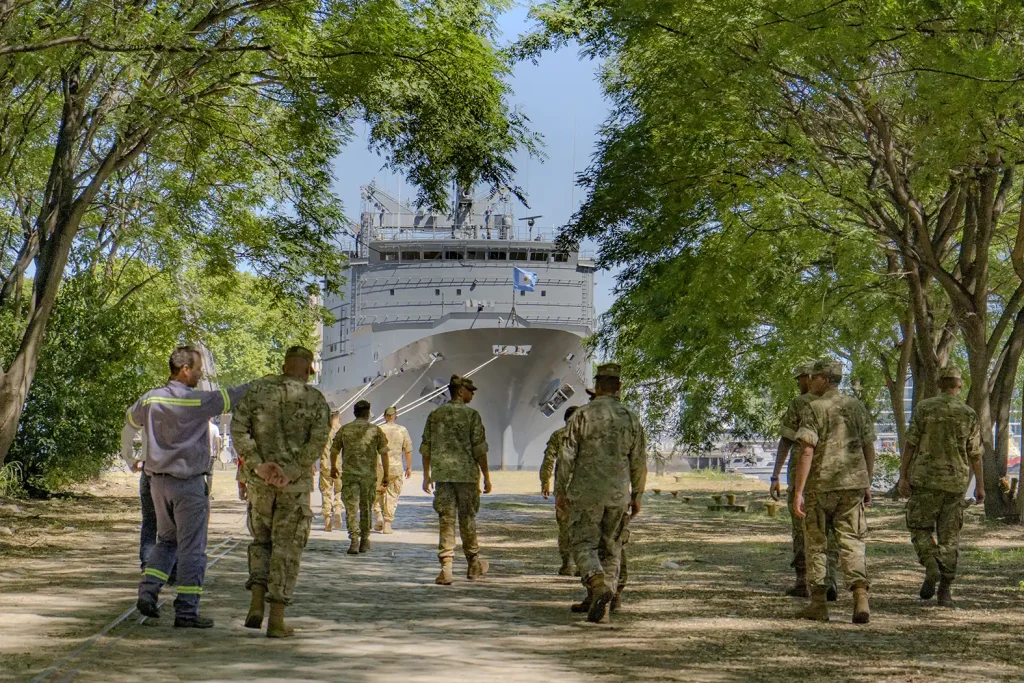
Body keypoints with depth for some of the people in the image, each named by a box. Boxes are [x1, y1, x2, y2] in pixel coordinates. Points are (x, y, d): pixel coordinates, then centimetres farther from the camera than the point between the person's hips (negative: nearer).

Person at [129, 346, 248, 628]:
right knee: (192, 548, 1)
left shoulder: (151, 399, 2)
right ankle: (186, 611, 2)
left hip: (158, 481, 6)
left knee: (166, 540, 22)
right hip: (188, 482, -6)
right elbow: (230, 397, -4)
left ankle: (147, 592, 8)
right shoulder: (199, 402, -15)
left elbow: (131, 419, 22)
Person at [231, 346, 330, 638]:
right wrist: (292, 473, -17)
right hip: (296, 484, -2)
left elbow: (238, 428, -6)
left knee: (261, 541, 21)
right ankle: (276, 621, 3)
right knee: (286, 548, 5)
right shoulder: (315, 399, -2)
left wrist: (257, 466, -12)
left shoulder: (258, 388, 4)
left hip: (260, 481, 2)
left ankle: (257, 603, 4)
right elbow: (319, 439, -17)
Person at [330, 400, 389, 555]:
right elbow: (384, 453, -1)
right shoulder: (375, 430, 1)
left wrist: (333, 468, 28)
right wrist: (386, 474, 6)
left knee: (351, 508, -3)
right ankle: (364, 539, 22)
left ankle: (354, 539, -18)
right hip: (369, 474, 0)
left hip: (349, 474, 0)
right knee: (366, 507, 14)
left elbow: (334, 450, 11)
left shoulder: (344, 429, 4)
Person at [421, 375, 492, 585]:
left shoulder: (435, 414, 7)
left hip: (442, 474, 3)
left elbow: (426, 447, 9)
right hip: (467, 474, -3)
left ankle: (446, 567, -7)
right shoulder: (472, 415, -5)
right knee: (467, 519, 9)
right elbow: (479, 449, -7)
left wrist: (426, 475, 16)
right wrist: (486, 477, -1)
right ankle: (474, 565, 22)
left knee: (445, 520, 2)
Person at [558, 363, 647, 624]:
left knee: (584, 543, 3)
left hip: (586, 493, -3)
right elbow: (639, 462, 7)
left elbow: (568, 456, -7)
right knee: (611, 548, 11)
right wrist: (637, 496, 16)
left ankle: (599, 585, -23)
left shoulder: (582, 415, -6)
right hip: (619, 494, 3)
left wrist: (561, 490, 1)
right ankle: (598, 603, 10)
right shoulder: (631, 418, 4)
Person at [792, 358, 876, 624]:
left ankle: (818, 603, 12)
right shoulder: (857, 407, 7)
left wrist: (798, 492, -15)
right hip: (853, 483, 4)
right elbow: (869, 448, 9)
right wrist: (867, 484, 18)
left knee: (816, 544, 9)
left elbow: (807, 453, -16)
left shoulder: (813, 409, -9)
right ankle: (860, 598, -13)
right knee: (852, 542, 5)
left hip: (820, 485, -4)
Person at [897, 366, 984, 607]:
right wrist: (980, 485, 10)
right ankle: (945, 590, 5)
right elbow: (975, 453, 3)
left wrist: (903, 476, -2)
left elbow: (910, 444, -5)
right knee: (949, 535, 7)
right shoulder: (969, 413, 2)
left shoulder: (924, 408, -1)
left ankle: (931, 567, -14)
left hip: (925, 478, -1)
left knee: (920, 528, 11)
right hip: (956, 481, 2)